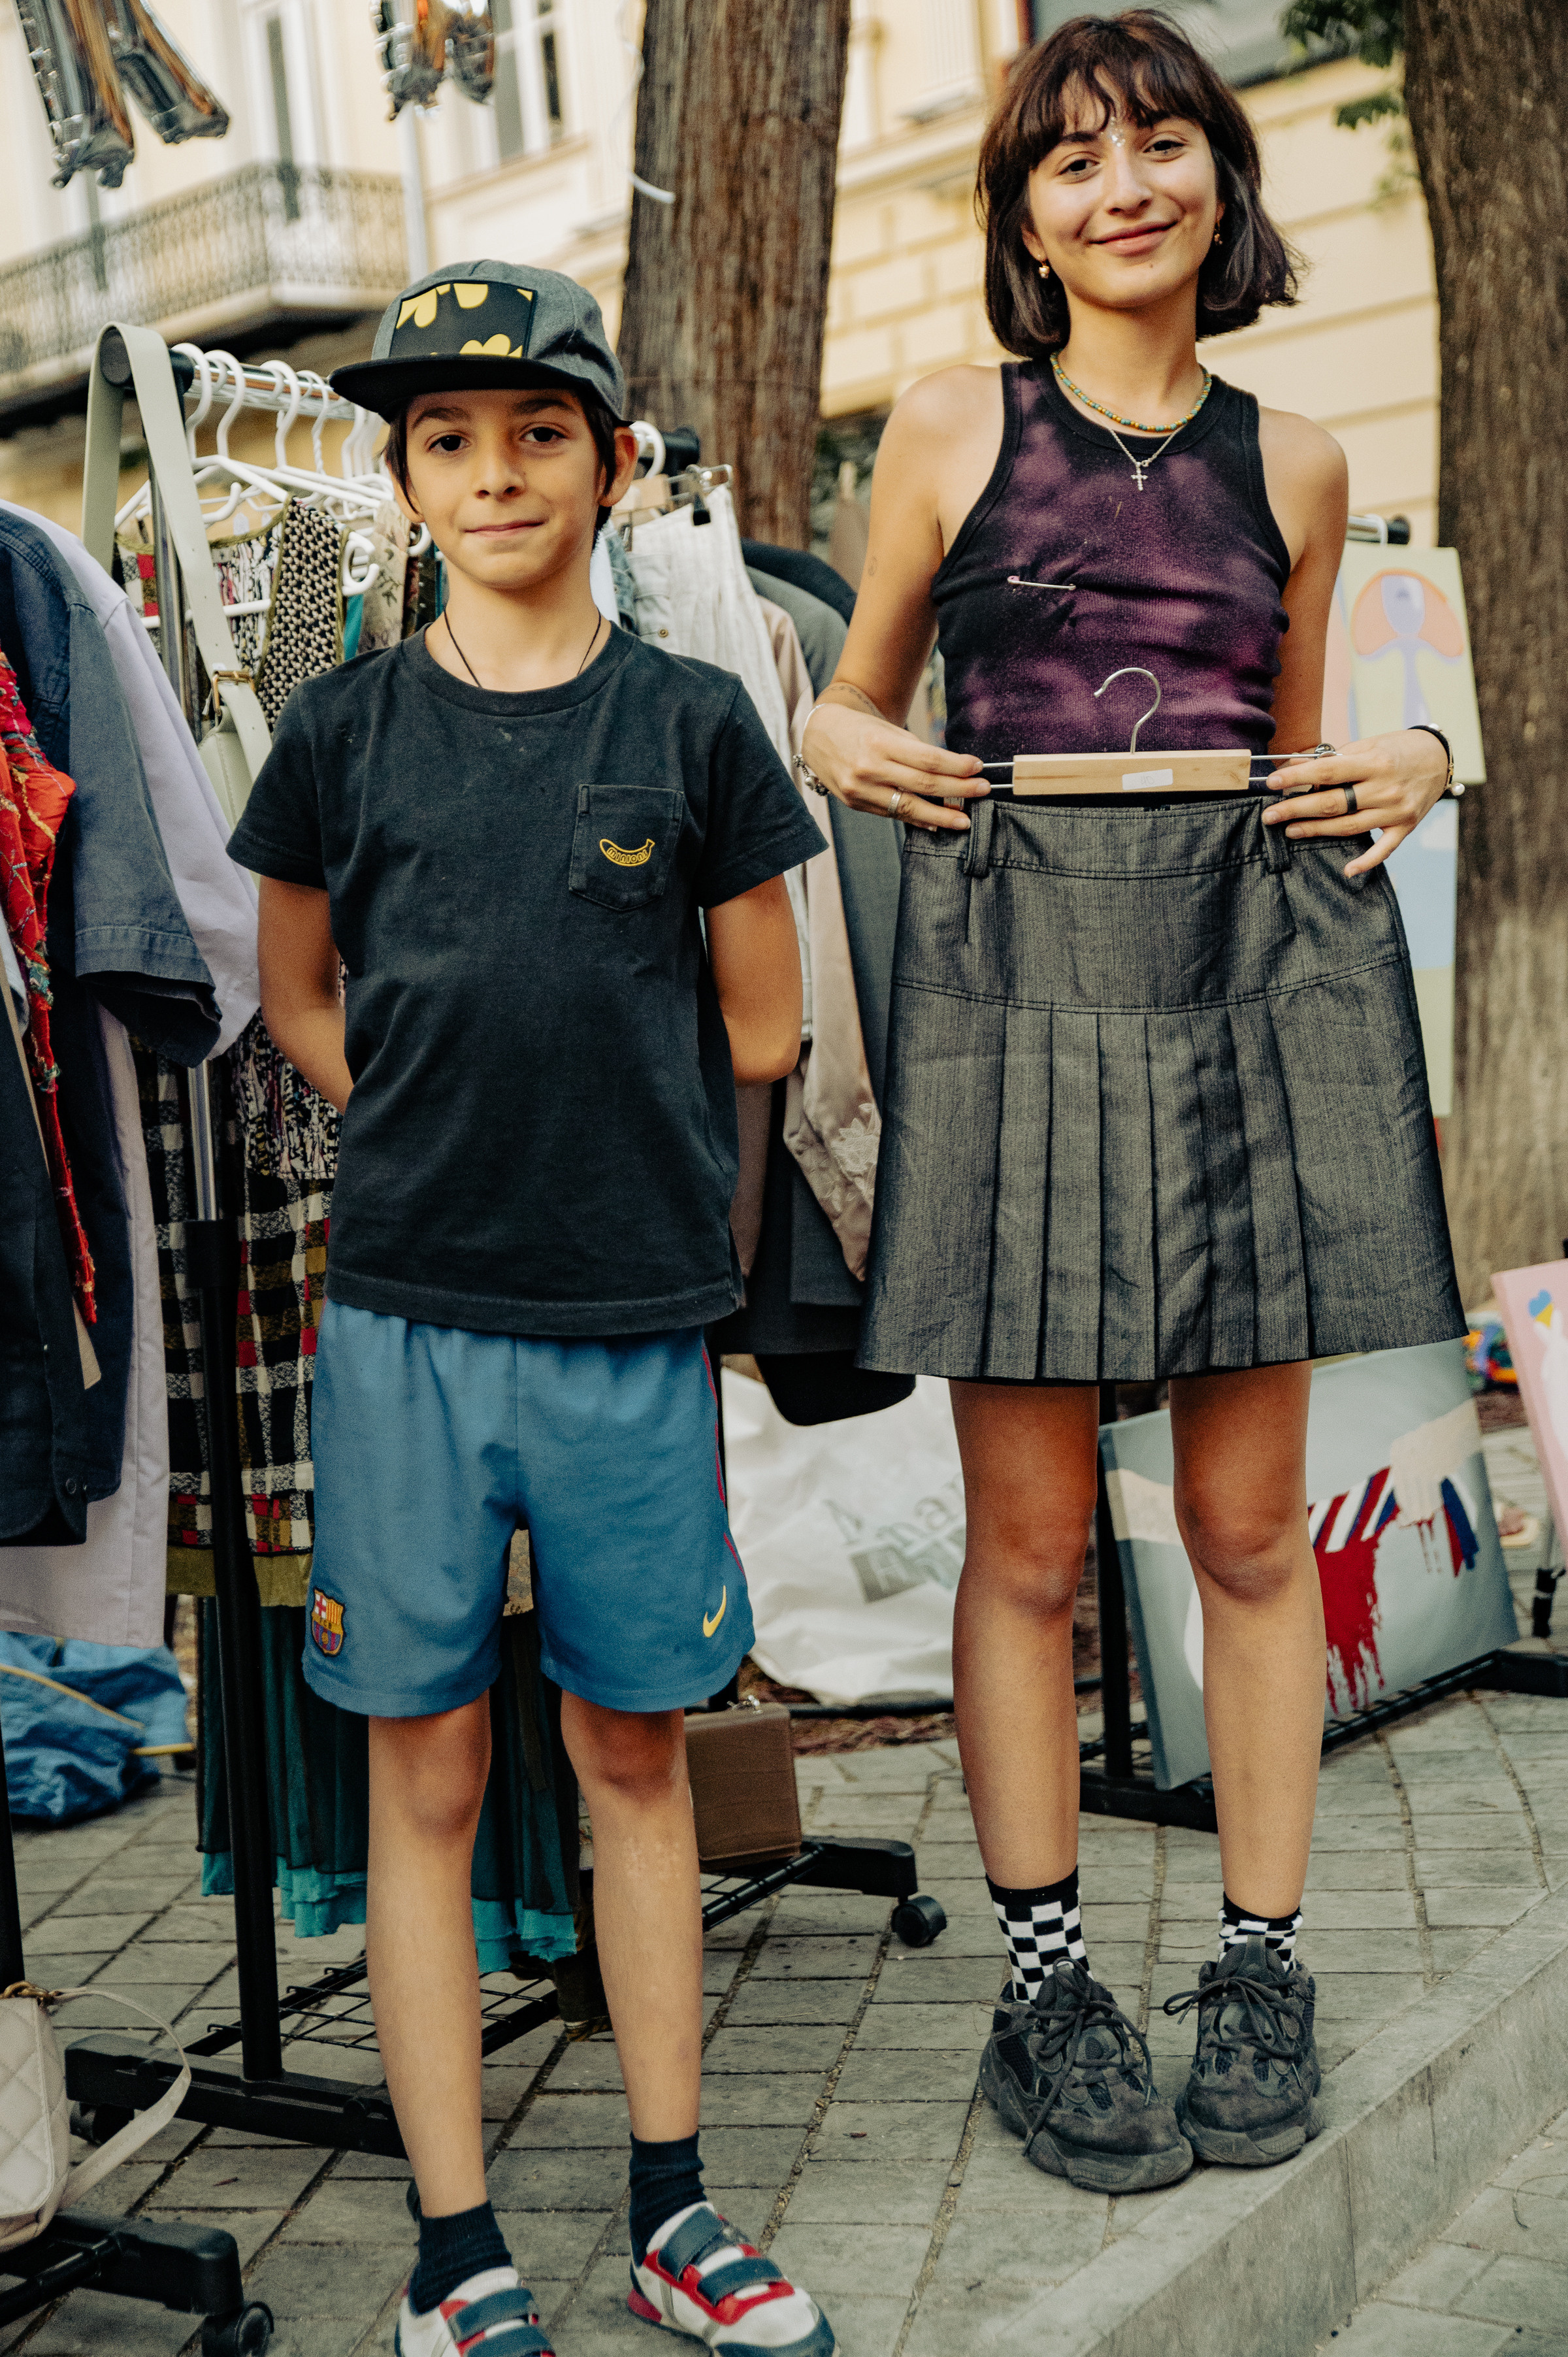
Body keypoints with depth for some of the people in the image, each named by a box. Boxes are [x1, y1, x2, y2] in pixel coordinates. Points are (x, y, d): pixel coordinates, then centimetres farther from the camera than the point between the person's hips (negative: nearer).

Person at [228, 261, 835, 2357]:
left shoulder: (693, 723, 2)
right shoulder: (346, 728, 4)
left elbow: (761, 1030, 8)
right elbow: (299, 1002, 14)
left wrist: (602, 1148, 10)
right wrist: (452, 1131, 5)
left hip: (635, 1320, 0)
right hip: (404, 1316, 0)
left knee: (637, 1754, 11)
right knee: (427, 1772, 6)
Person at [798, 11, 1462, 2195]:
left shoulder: (1292, 462, 14)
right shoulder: (952, 428, 9)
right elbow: (861, 693, 18)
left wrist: (1406, 762, 3)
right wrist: (838, 741, -3)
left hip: (1256, 969, 2)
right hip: (1020, 967, -1)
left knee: (1250, 1522, 5)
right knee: (1029, 1534, 0)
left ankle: (1261, 1964, 20)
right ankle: (1044, 1983, 15)